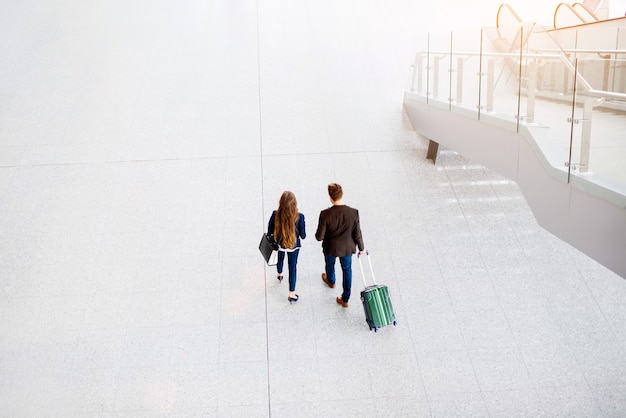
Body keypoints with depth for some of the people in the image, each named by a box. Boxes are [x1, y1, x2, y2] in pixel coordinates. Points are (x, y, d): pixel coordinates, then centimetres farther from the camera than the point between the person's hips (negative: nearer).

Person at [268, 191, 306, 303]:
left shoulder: (275, 215, -29)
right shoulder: (299, 217, -31)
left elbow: (270, 231, -13)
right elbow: (303, 236, -17)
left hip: (279, 243, 2)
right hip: (294, 245, -2)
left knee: (280, 259, 34)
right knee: (292, 267, 19)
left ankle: (280, 275, 65)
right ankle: (292, 294, 27)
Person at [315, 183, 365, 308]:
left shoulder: (325, 214, -32)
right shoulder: (354, 213, -27)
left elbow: (319, 237, -22)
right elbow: (357, 235, -15)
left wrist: (318, 235, 2)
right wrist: (361, 248, 4)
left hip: (330, 247, -1)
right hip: (347, 248, 1)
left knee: (330, 264, 32)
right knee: (347, 270, 25)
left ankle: (331, 281, 64)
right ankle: (345, 299, 36)